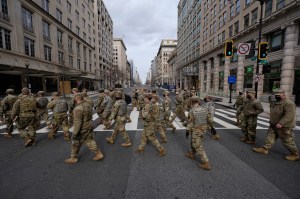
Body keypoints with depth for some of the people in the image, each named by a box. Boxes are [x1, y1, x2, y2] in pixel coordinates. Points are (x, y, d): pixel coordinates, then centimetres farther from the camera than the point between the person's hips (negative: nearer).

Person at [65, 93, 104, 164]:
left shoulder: (78, 108, -27)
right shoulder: (88, 104, 0)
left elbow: (77, 122, -26)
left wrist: (75, 133, -19)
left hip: (82, 129, -7)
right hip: (89, 126, 8)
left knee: (76, 144, 14)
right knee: (90, 140, 19)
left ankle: (73, 158, 33)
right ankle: (98, 154, 23)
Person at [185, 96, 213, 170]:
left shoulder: (192, 111, -24)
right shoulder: (204, 109, -6)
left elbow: (190, 123, -18)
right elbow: (210, 120, 2)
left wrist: (187, 132, -5)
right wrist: (209, 123, 25)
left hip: (196, 131, -7)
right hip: (203, 129, 7)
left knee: (198, 147, 4)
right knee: (194, 142, 26)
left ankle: (206, 163, 8)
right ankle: (192, 154, 44)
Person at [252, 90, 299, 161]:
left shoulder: (288, 103, -20)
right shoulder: (277, 103, 11)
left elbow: (289, 115, -29)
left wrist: (281, 123, -34)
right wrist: (272, 123, 21)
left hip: (284, 127, -9)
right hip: (274, 126, 9)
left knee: (287, 141, 4)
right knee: (270, 137, 10)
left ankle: (295, 155, 23)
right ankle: (265, 149, 17)